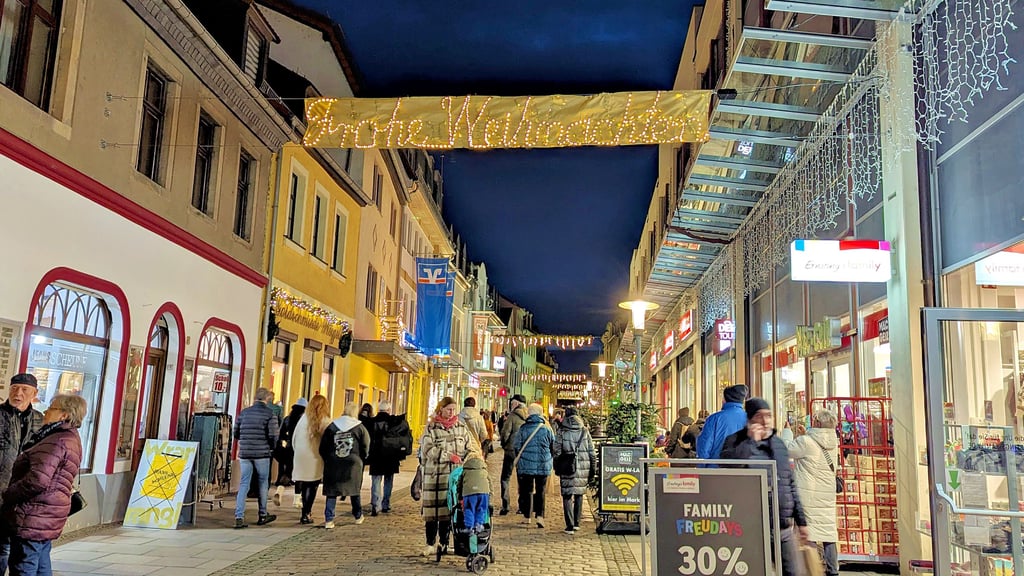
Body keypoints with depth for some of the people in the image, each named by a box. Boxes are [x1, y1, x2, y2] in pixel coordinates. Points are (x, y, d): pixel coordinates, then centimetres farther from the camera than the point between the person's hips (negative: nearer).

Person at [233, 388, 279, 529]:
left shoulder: (244, 412, 7)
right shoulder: (269, 413, -6)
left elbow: (236, 433, 10)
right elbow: (273, 435, -11)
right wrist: (272, 448, 8)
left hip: (244, 453, 3)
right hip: (262, 453, -3)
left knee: (243, 484, 6)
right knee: (263, 483, 12)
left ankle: (239, 517, -2)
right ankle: (263, 516, 22)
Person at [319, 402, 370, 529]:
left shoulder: (331, 426, 3)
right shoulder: (360, 427, -3)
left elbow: (323, 448, 3)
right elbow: (365, 448, -1)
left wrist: (327, 460, 13)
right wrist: (360, 460, 15)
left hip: (333, 465, 1)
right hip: (353, 464, -1)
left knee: (331, 492, 6)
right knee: (355, 490, 16)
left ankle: (328, 520, -1)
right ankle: (358, 516, 29)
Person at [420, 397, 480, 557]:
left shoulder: (461, 427, 10)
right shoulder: (431, 428, 0)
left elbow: (471, 446, 12)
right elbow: (428, 449, -10)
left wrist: (470, 458, -9)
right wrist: (449, 456, -17)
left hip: (455, 475, 3)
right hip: (435, 474, -3)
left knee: (449, 509, 5)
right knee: (433, 508, 0)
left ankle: (444, 543, 17)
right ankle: (431, 543, 11)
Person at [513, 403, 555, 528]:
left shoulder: (523, 429, -5)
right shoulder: (547, 429, -3)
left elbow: (516, 447, 1)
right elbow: (553, 447, 6)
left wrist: (518, 459, 19)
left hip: (526, 465, 0)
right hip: (543, 465, 1)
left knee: (526, 490, 10)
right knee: (540, 491, 6)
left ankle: (526, 516, 14)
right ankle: (539, 515, -7)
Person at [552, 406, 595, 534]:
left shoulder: (562, 431, -3)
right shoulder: (584, 430, 4)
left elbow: (556, 451, -2)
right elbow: (592, 451, 5)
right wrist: (593, 467, 12)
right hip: (583, 468, 3)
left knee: (567, 496, 2)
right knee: (579, 494, 17)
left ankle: (570, 526, -1)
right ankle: (577, 523, 22)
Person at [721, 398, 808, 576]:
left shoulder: (779, 444, 17)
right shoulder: (736, 442, -3)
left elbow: (790, 484, 21)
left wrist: (801, 520, 20)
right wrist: (752, 441, -17)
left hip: (784, 527, 6)